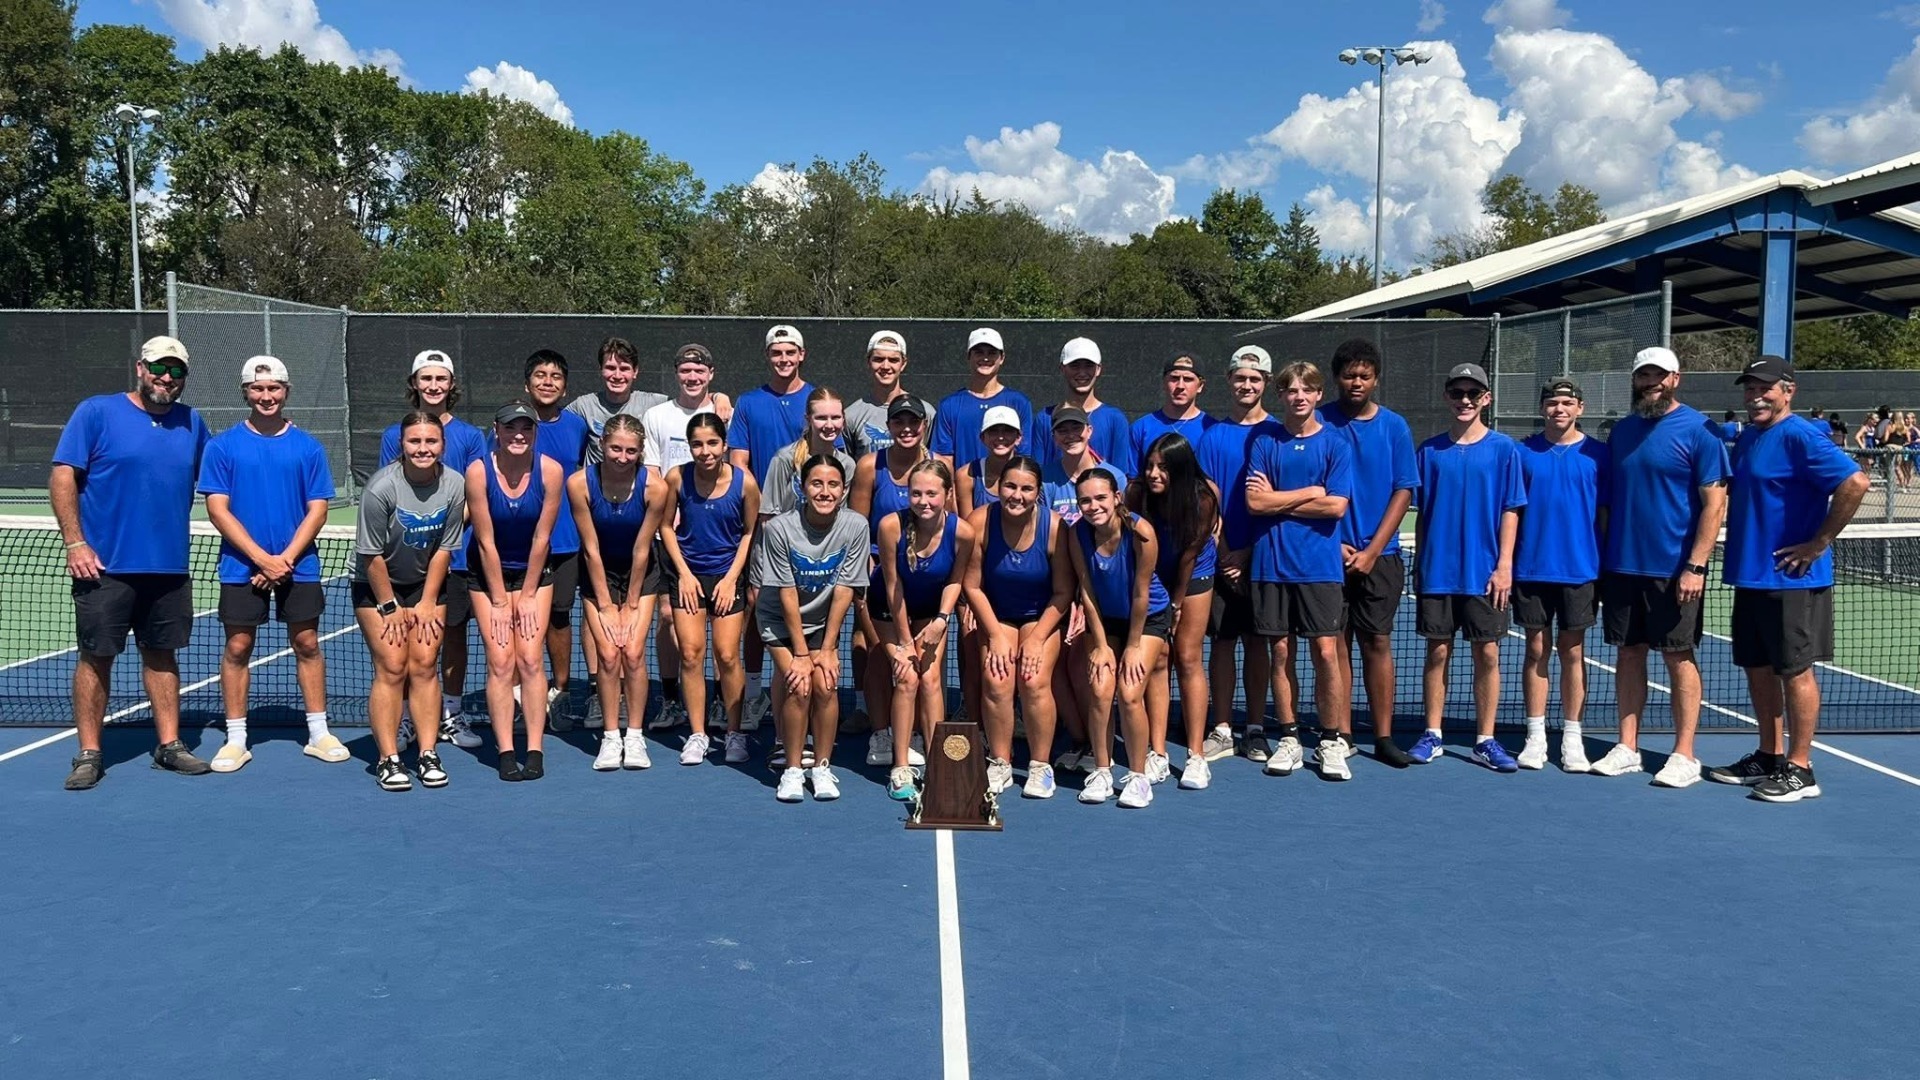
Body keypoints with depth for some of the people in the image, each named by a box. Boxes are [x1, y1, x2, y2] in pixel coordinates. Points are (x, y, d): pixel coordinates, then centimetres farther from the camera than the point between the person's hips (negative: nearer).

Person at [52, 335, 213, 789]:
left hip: (169, 567, 4)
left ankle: (169, 745, 19)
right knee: (96, 657, 2)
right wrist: (74, 543, -12)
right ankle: (89, 755, 10)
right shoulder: (96, 412, -3)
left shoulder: (191, 423, 10)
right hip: (105, 565, -4)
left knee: (161, 654, 11)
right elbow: (62, 478, -6)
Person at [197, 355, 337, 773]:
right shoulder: (223, 446, 0)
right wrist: (262, 558, -14)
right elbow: (217, 509, -5)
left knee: (307, 644, 4)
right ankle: (236, 739, 13)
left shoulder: (308, 447, 3)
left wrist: (286, 558, -11)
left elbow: (318, 509, 0)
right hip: (241, 566, -1)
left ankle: (318, 733, 13)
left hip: (298, 565, 1)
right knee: (237, 648, 3)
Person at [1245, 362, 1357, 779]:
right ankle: (1289, 738, 17)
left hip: (1320, 565, -1)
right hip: (1271, 564, 2)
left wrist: (1277, 501, -5)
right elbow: (1254, 502, -5)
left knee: (1326, 651, -4)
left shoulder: (1336, 444, 3)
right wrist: (1310, 492, -5)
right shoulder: (1265, 443, 6)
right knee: (1280, 652, 6)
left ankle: (1332, 741, 9)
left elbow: (1336, 507, -8)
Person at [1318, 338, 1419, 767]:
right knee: (1337, 644, 4)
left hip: (1379, 556, 1)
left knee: (1378, 643, 3)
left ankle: (1384, 737, 9)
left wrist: (1371, 551, -6)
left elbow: (1404, 492, 2)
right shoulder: (1320, 422, 1)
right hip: (1331, 553, 0)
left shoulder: (1394, 426, 3)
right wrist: (1334, 544, -7)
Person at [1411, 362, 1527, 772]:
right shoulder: (1429, 451, 5)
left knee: (1487, 654, 3)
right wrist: (1418, 563, 6)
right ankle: (1432, 736, 15)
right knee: (1437, 651, 6)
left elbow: (1510, 512, 0)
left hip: (1485, 572, -1)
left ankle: (1486, 740, 12)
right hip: (1437, 570, 1)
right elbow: (1422, 513, 9)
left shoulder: (1503, 449, 1)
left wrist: (1504, 565, -7)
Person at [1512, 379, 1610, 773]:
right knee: (1537, 651, 5)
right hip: (1532, 569, 0)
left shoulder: (1596, 454, 2)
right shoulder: (1523, 452, 4)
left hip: (1580, 570, 0)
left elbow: (1605, 513, 5)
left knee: (1573, 653, 6)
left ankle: (1572, 738, 14)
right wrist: (1506, 563, 1)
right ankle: (1535, 736, 12)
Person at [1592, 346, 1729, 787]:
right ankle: (1627, 748, 17)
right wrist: (1601, 554, 10)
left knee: (1678, 657, 2)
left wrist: (1696, 565, -17)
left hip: (1674, 569, -5)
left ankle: (1684, 755, 10)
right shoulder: (1622, 430, 10)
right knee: (1629, 652, 9)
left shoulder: (1698, 430, -6)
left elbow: (1714, 502, -11)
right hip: (1621, 565, 5)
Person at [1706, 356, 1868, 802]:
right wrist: (1738, 549, 13)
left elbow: (1855, 482, -24)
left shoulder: (1800, 437, -13)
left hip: (1790, 578, -9)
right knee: (1758, 668, 14)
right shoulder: (1746, 438, 13)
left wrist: (1819, 543, -19)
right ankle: (1769, 757, 25)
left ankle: (1799, 769, 8)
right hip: (1749, 576, 9)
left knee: (1794, 670, -1)